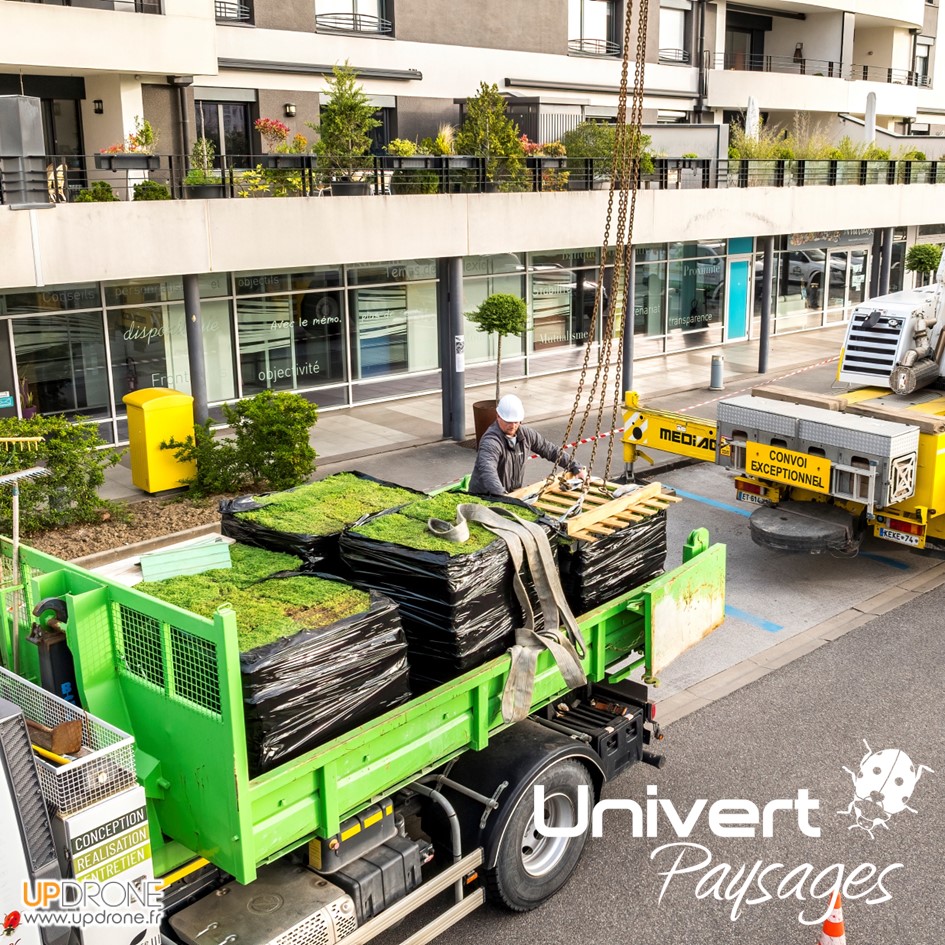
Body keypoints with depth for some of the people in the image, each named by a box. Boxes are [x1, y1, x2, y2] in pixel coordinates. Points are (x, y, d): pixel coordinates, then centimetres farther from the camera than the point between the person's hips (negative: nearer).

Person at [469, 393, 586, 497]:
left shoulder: (526, 434, 3)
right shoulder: (491, 441, -22)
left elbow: (550, 450, 14)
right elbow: (488, 472, -38)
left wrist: (575, 467, 11)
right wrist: (502, 495, -53)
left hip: (513, 493, 8)